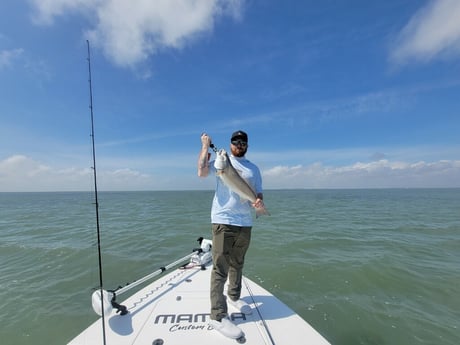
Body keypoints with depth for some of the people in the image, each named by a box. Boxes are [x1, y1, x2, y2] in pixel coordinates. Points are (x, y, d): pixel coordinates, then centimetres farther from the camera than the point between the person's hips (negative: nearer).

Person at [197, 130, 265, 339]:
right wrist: (205, 145, -8)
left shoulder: (253, 168, 14)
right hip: (223, 221, -4)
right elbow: (202, 172, -14)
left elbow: (258, 192, 12)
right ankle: (218, 316, 5)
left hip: (245, 222, 5)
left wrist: (260, 201, -11)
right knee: (220, 268, -4)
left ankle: (234, 297, 40)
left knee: (237, 265, 20)